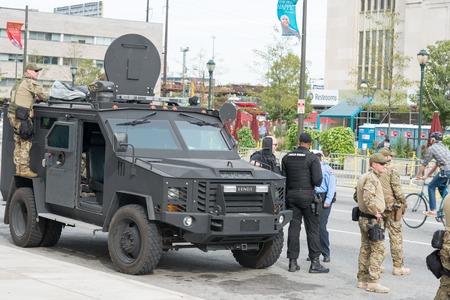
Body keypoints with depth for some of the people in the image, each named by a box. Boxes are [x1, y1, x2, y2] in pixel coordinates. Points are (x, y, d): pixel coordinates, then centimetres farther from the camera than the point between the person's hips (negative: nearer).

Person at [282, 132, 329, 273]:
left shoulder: (287, 157, 6)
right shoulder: (312, 158, -9)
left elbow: (283, 178, 7)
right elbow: (317, 180, -14)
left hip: (291, 195, 4)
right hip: (307, 195, -4)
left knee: (293, 227, 7)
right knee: (312, 229, 1)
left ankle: (293, 261, 7)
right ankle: (314, 263, 0)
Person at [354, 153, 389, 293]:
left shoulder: (364, 177, 14)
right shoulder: (372, 178, -18)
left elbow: (356, 196, 24)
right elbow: (368, 198, -31)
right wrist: (376, 212, -22)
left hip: (363, 217, 10)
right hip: (372, 219, -10)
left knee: (365, 249, 14)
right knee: (378, 250, -8)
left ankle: (362, 279, 19)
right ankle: (373, 282, -8)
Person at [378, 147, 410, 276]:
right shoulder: (391, 170, -11)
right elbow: (398, 189, -14)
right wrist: (403, 204, -3)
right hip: (391, 206, -6)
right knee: (396, 236, -1)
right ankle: (398, 266, 0)